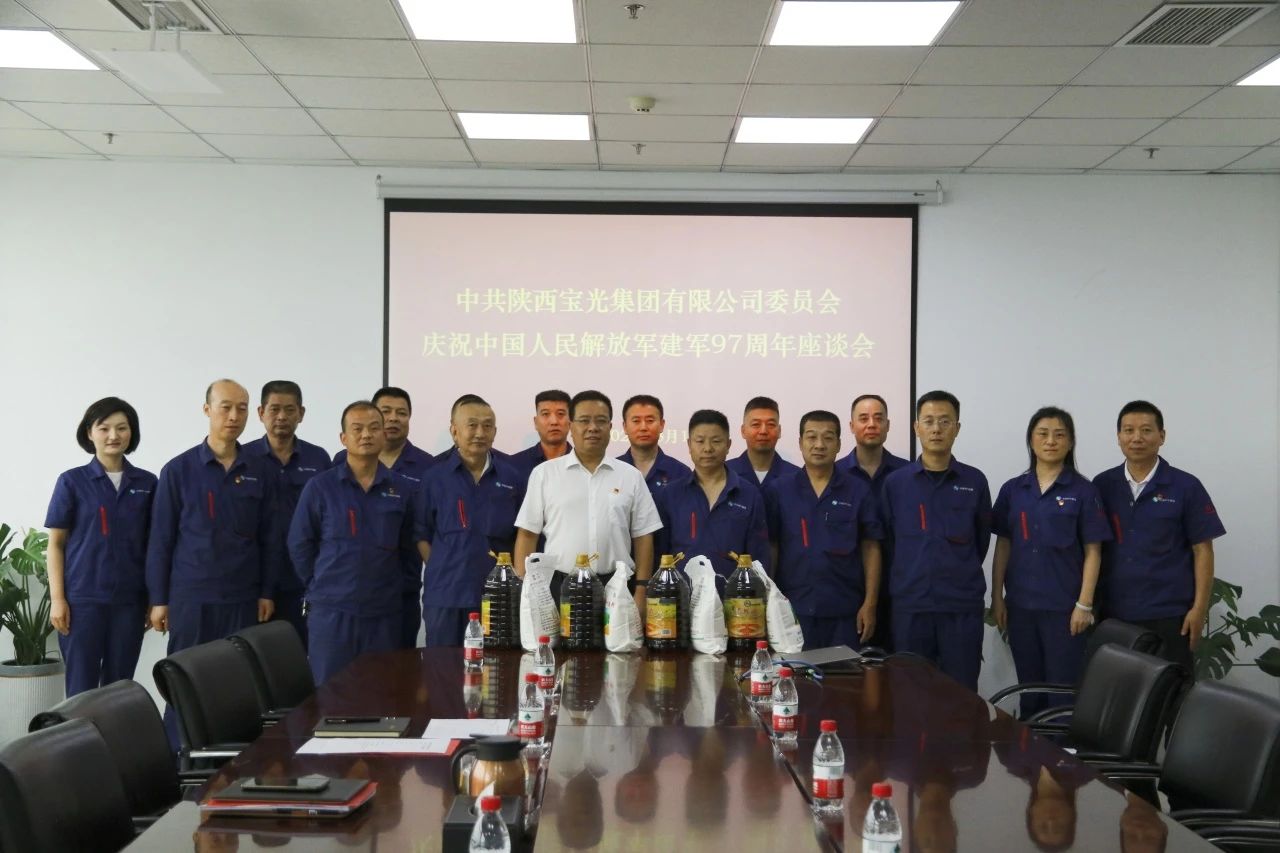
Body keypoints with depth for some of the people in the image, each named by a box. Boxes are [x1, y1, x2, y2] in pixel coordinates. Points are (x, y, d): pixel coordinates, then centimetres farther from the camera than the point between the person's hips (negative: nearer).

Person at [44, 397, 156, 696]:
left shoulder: (147, 483, 6)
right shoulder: (72, 481, 0)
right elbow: (56, 544, 1)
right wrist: (57, 599, -6)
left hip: (130, 599, 2)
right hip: (83, 598, -2)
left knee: (119, 685, 8)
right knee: (82, 686, 0)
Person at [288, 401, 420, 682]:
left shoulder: (404, 489, 2)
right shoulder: (319, 487, -3)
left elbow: (411, 547, 10)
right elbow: (299, 544, 2)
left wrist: (394, 584, 7)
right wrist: (321, 585, 3)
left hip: (384, 612, 2)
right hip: (331, 610, -2)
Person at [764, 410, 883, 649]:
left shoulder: (858, 492, 3)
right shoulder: (778, 491, 3)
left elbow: (870, 549, 4)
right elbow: (770, 548, 5)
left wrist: (870, 604, -1)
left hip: (844, 612, 0)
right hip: (791, 609, 0)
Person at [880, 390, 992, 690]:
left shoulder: (974, 481, 3)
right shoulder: (895, 482, 4)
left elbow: (982, 539, 12)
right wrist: (908, 577, 11)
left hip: (963, 605, 0)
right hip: (909, 605, 0)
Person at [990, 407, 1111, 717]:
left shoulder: (1083, 491, -3)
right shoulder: (1012, 490, 6)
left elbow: (1092, 552, -3)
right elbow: (1003, 546, 9)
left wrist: (1084, 604, -9)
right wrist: (997, 597, 4)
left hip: (1064, 606, -3)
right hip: (1020, 604, 3)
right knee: (1029, 687, 12)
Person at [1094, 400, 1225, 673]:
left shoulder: (1186, 487, -3)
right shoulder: (1102, 485, 5)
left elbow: (1202, 551, -2)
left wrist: (1199, 607, -9)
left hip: (1169, 614, -3)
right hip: (1113, 612, 3)